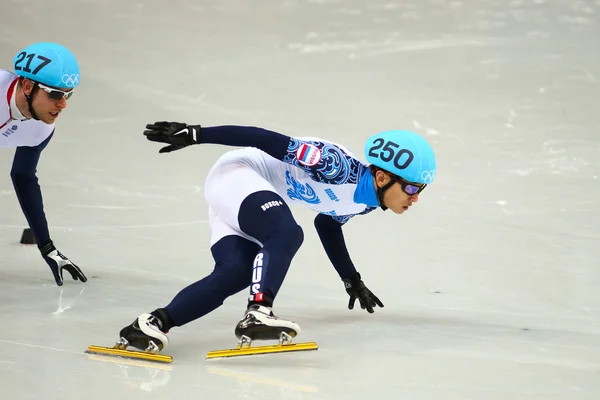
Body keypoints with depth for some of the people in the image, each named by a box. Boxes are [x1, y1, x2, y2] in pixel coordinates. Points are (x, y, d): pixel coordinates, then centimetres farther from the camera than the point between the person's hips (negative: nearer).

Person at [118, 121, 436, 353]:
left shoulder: (364, 202, 3)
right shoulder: (338, 167, -26)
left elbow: (327, 224, 24)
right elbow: (267, 140, -24)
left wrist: (352, 281, 29)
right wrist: (194, 134, -25)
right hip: (236, 174, -9)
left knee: (237, 274, -12)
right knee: (286, 234, -31)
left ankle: (153, 322, -17)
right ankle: (257, 314, -45)